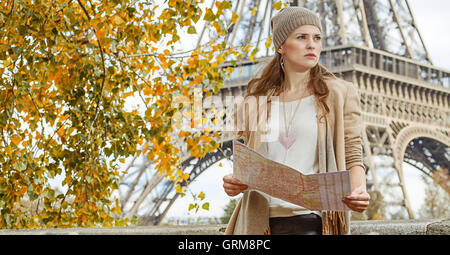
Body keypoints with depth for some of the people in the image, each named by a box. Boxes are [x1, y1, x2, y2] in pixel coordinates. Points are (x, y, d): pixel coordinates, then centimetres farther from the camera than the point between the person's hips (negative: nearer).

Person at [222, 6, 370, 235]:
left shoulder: (339, 94, 8)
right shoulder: (256, 102, 15)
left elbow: (353, 157, 5)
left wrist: (358, 191, -16)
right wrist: (234, 184, -3)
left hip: (311, 219, -2)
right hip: (261, 221, 2)